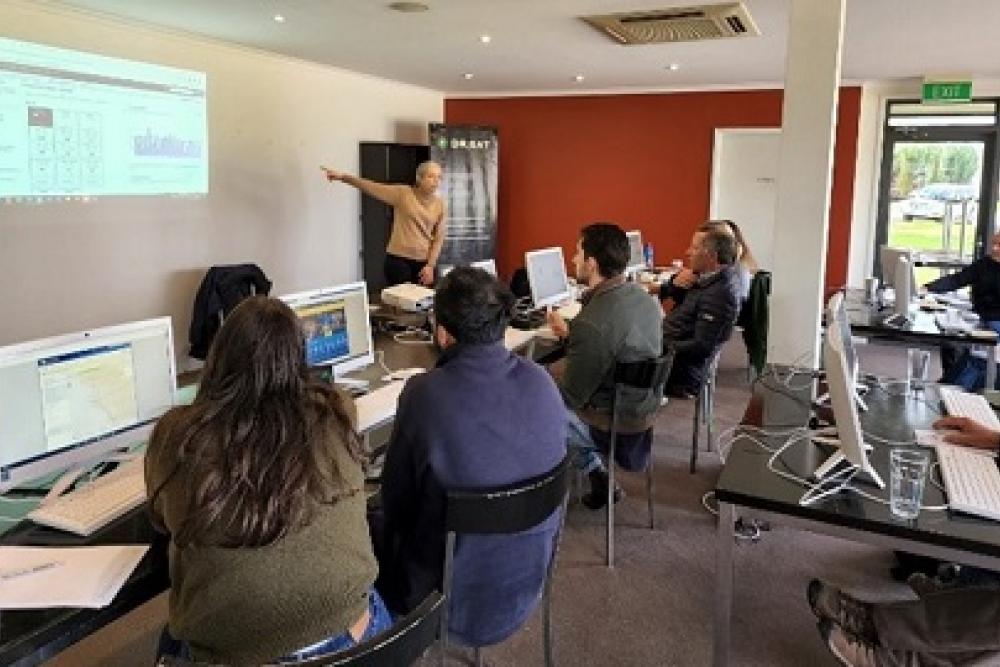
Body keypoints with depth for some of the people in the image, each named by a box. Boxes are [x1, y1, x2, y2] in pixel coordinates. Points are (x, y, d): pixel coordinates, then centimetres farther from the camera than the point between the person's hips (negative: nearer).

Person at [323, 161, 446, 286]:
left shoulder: (440, 204, 3)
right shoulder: (402, 193, -4)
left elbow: (439, 238, 4)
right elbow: (370, 187, -10)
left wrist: (430, 265, -4)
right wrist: (343, 177, -21)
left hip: (424, 261, 3)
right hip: (398, 259, -3)